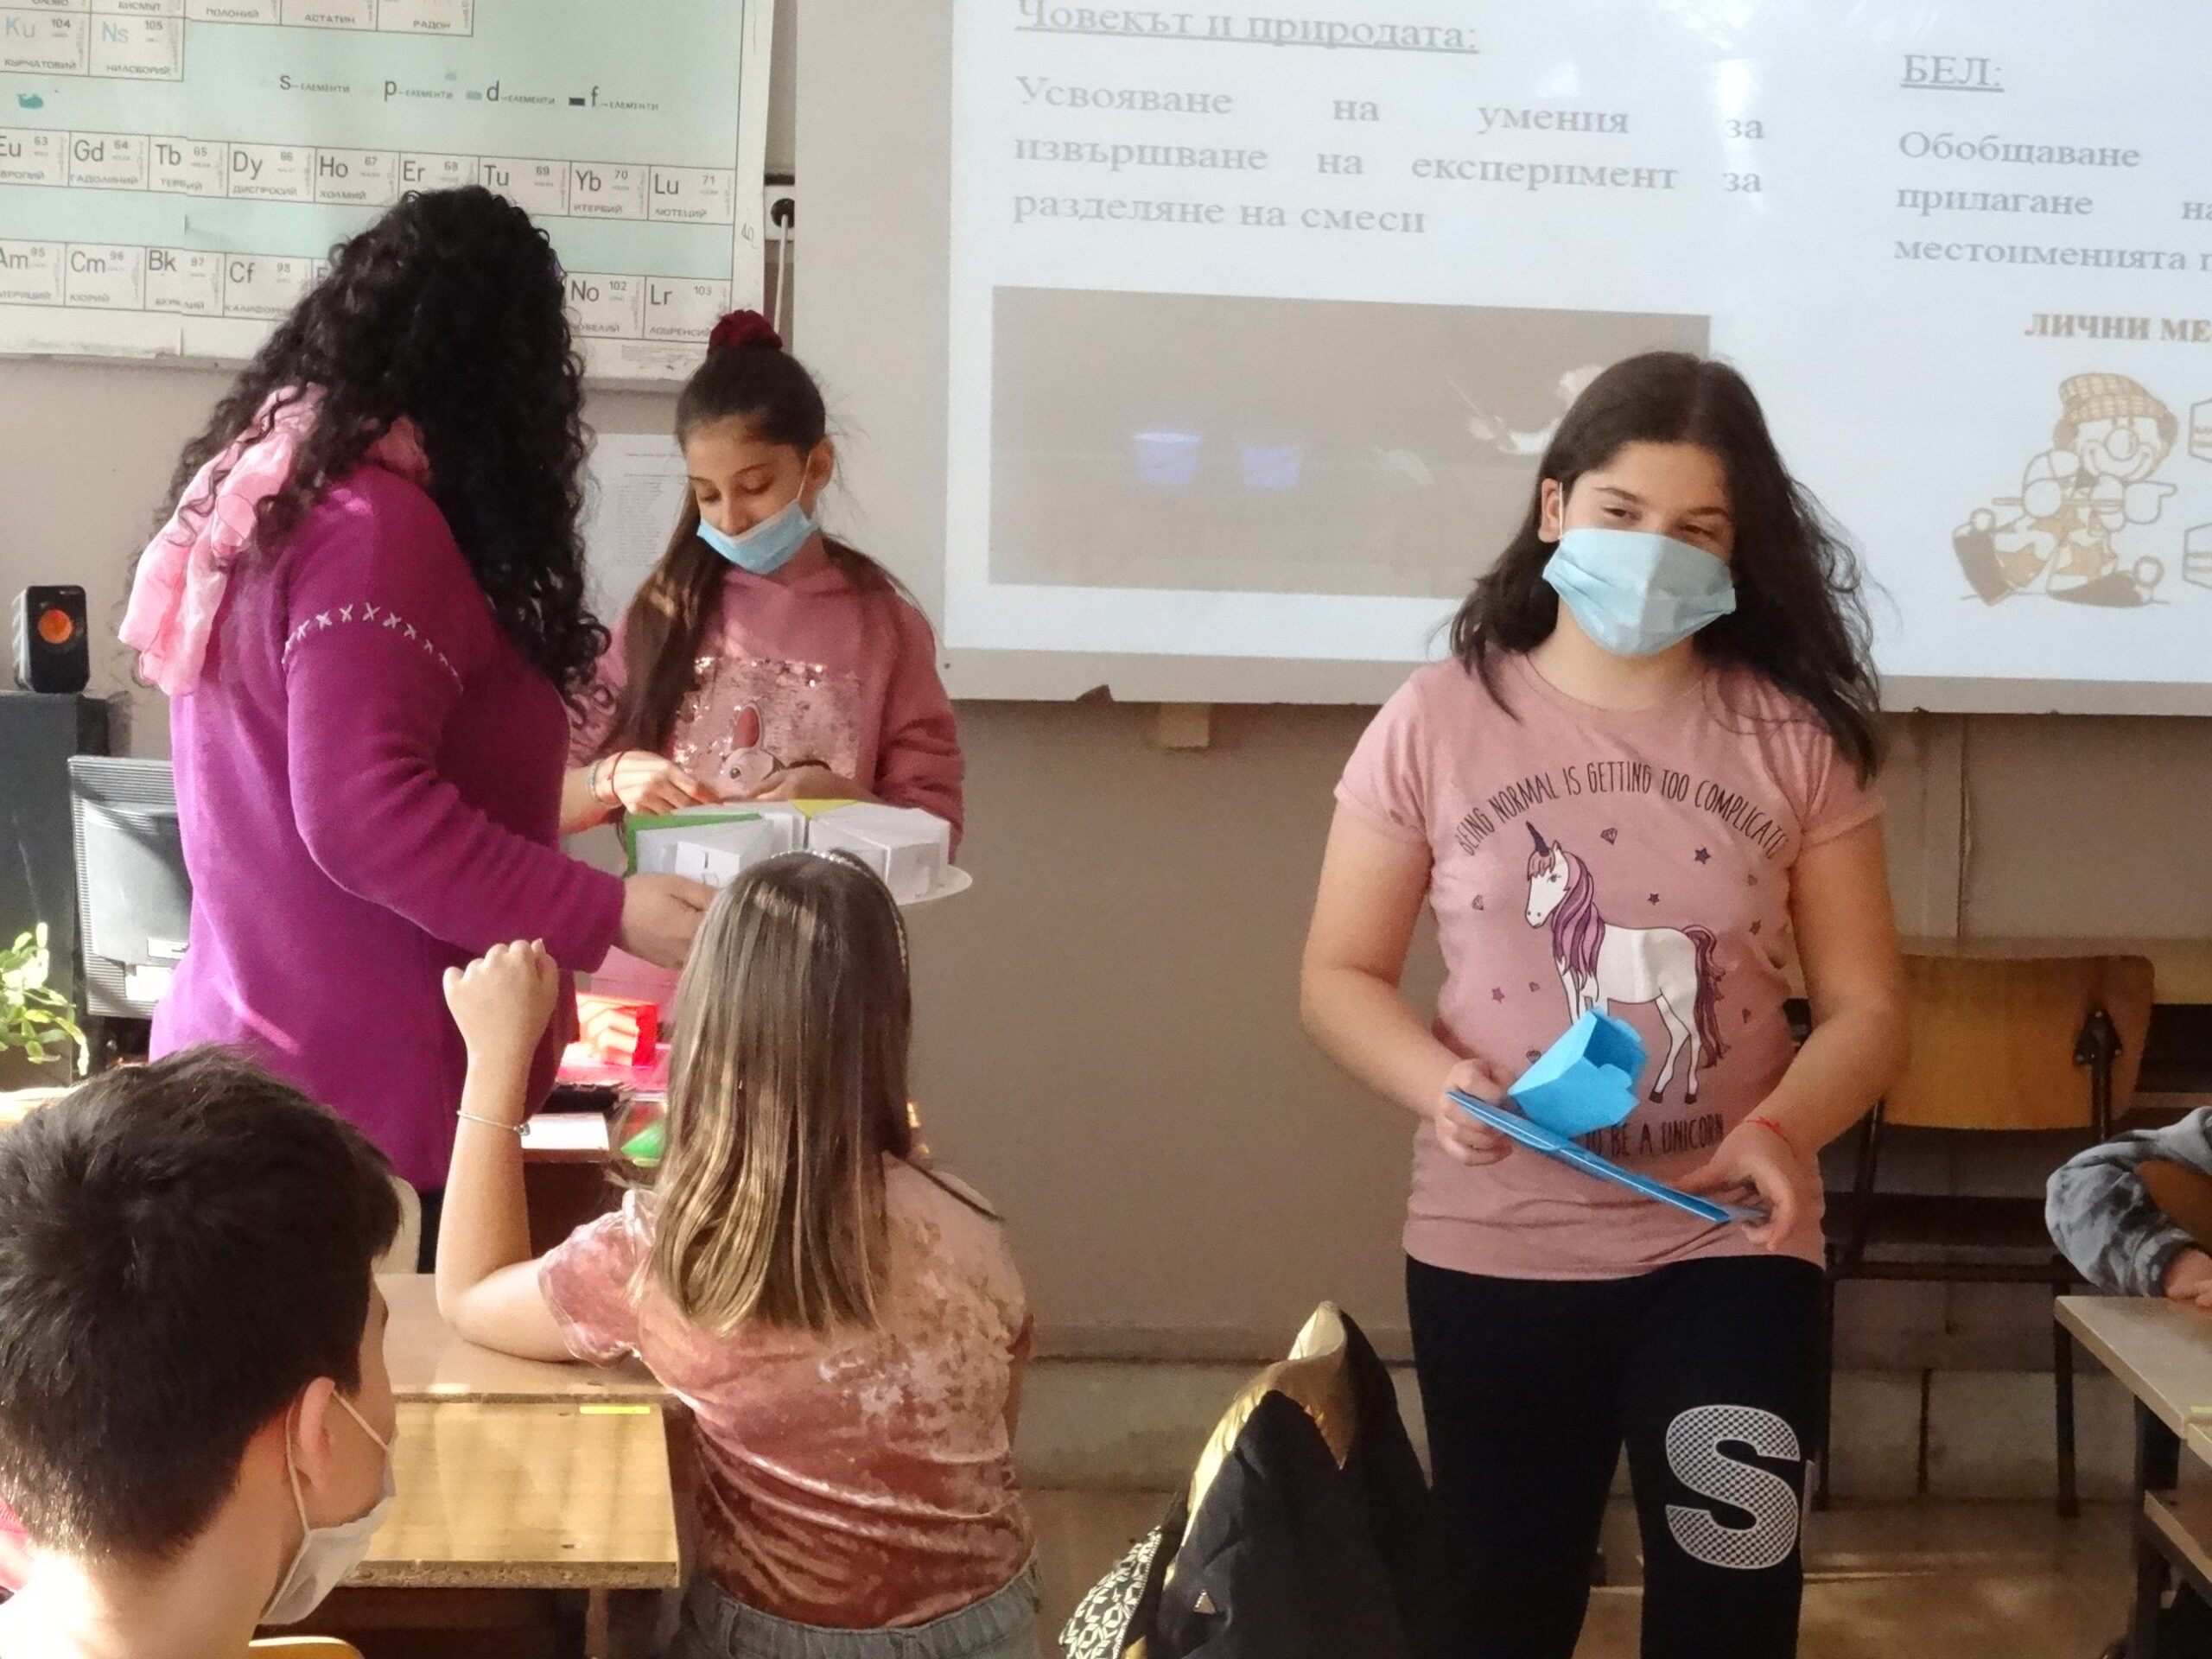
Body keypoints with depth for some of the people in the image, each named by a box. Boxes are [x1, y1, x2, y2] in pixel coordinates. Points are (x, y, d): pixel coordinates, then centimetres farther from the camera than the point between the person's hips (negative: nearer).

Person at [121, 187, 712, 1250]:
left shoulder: (266, 479, 13)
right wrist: (607, 914, -23)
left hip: (256, 1057, 10)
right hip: (360, 1090, -10)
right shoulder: (374, 522, -17)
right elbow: (363, 815, -24)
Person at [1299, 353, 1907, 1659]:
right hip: (1494, 1249, 0)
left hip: (1729, 1249, 0)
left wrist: (1778, 1130, -20)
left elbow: (1866, 1007, 0)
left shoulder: (1796, 739, -2)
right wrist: (1439, 1083, -18)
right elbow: (1342, 977, 2)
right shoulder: (1438, 723, -3)